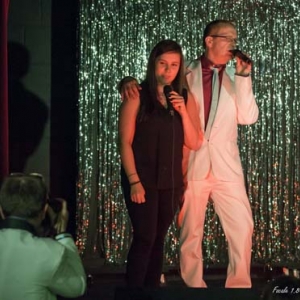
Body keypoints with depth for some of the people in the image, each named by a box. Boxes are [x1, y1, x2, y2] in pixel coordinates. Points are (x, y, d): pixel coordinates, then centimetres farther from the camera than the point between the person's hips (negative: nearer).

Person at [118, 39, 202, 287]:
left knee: (159, 238, 8)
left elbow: (194, 144, 4)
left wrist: (183, 112, -11)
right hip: (143, 178, -4)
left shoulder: (185, 98, 7)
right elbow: (125, 142, -8)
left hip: (171, 180, 4)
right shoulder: (137, 96, -6)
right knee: (145, 237, -10)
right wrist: (133, 180, -14)